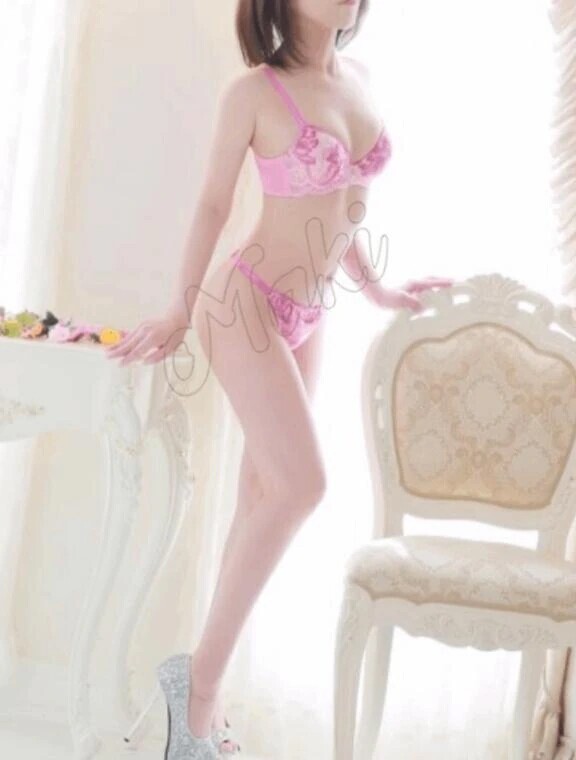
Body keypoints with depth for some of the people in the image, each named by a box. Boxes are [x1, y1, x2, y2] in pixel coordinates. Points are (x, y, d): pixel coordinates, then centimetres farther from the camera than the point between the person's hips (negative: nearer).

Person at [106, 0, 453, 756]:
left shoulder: (358, 76, 8)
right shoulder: (254, 90, -11)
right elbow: (213, 205, -5)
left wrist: (374, 287, 21)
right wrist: (180, 311, 1)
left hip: (309, 316, 7)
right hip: (247, 301, -7)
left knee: (265, 493, 8)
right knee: (302, 484, -19)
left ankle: (203, 691, 21)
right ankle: (201, 672, -1)